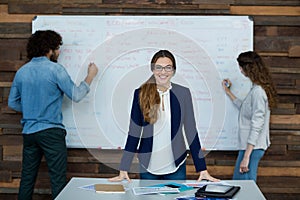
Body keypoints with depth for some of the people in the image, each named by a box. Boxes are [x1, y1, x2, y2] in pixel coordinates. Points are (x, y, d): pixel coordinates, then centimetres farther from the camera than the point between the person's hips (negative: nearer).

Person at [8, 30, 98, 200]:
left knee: (27, 179, 14)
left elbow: (13, 103, 12)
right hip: (51, 131, -6)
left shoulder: (22, 72, 7)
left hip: (29, 131, 6)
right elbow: (76, 96, -8)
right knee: (58, 179, 0)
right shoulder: (55, 69, -11)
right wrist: (91, 76, 4)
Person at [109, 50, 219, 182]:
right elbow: (134, 132, -3)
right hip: (148, 166, 0)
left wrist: (203, 169, -4)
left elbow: (191, 131, -1)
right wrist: (124, 169, -6)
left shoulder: (183, 93, -3)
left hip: (176, 166, 1)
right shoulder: (141, 94, -5)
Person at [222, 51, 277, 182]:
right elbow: (245, 108, 30)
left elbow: (256, 126, -22)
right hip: (247, 146, 10)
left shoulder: (257, 91, -18)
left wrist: (246, 157, -22)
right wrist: (228, 92, 33)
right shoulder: (256, 89, 12)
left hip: (252, 147, -10)